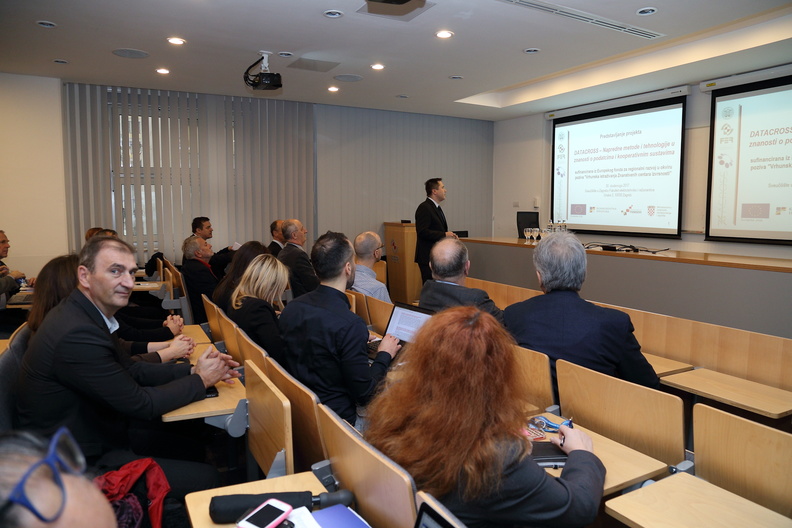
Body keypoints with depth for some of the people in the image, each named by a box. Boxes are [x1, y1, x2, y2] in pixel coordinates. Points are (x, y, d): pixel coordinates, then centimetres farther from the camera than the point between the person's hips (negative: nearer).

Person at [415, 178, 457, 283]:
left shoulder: (436, 208, 19)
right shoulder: (424, 208, -13)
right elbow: (422, 232, -23)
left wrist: (449, 235, 7)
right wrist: (444, 235, -19)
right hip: (428, 257, -10)